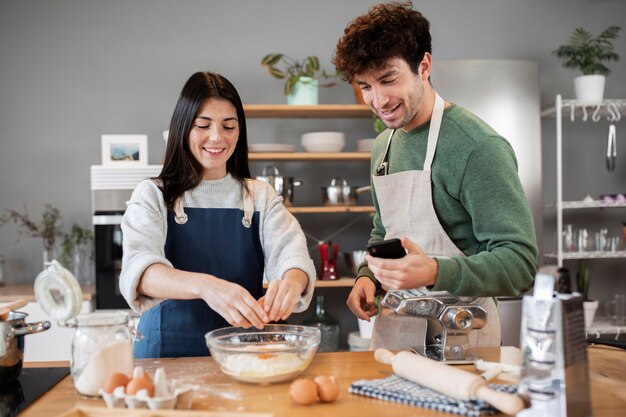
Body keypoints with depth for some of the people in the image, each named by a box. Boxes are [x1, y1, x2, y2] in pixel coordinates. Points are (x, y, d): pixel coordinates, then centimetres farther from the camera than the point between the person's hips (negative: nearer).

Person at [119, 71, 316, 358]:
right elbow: (138, 270, -14)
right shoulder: (152, 195, 2)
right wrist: (205, 285, -34)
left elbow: (290, 254, -4)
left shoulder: (261, 196, 10)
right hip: (168, 351, -2)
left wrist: (292, 281, -29)